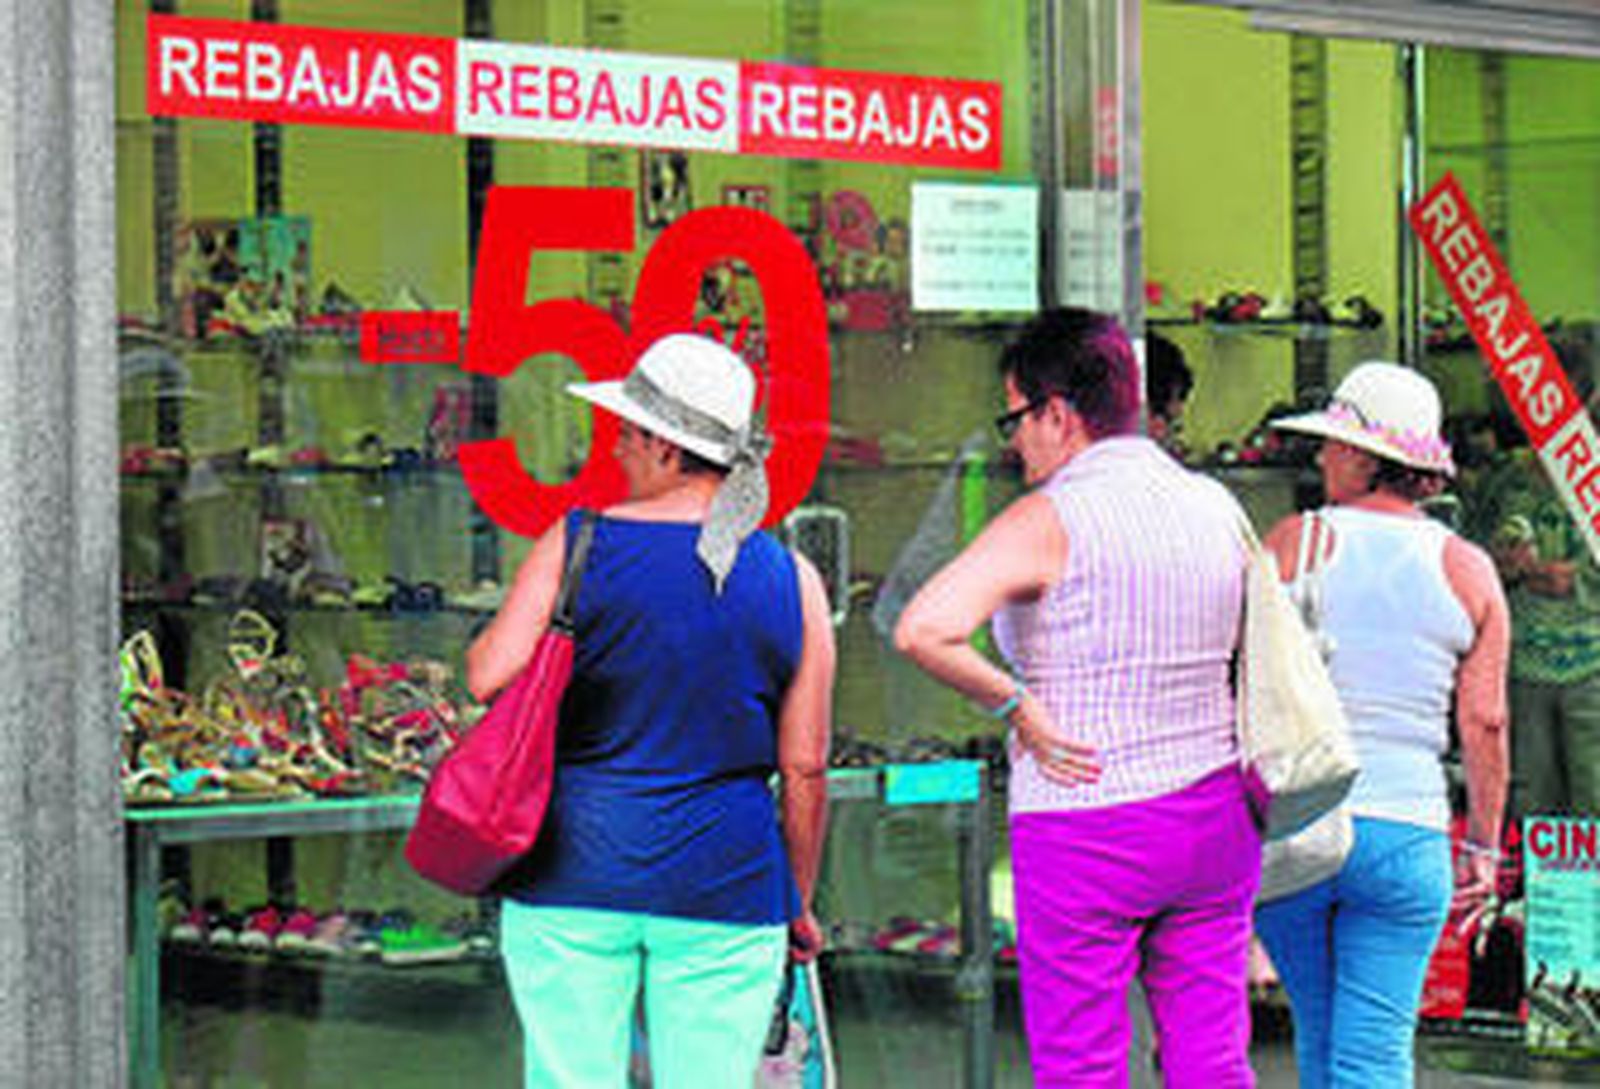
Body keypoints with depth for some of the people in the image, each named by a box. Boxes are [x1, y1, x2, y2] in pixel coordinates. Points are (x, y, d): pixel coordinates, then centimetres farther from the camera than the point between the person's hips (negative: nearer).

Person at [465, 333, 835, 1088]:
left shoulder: (577, 546, -4)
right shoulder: (790, 579, 2)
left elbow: (491, 677, -11)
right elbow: (804, 766, 3)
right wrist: (799, 903, 13)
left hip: (574, 881, -1)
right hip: (725, 888, 1)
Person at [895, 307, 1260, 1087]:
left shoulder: (1047, 522, -13)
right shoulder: (1217, 507, 6)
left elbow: (924, 630, -25)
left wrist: (1015, 707, -13)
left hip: (1083, 830, -6)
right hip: (1212, 819, 6)